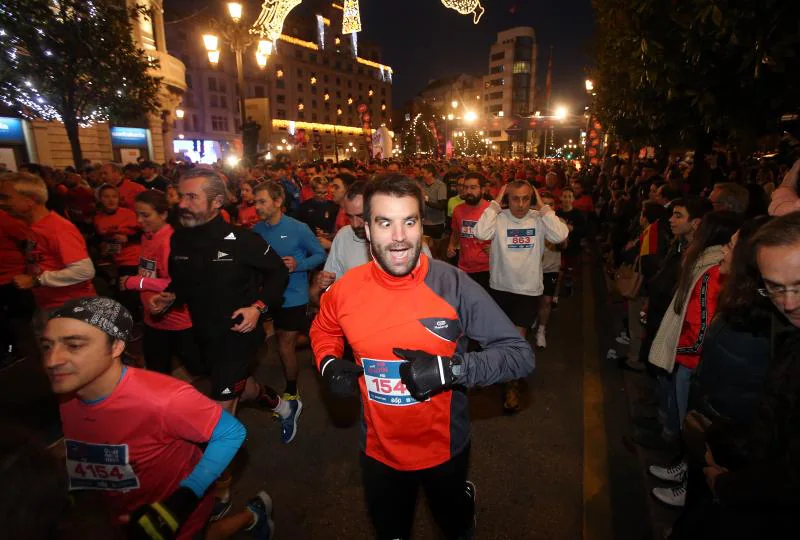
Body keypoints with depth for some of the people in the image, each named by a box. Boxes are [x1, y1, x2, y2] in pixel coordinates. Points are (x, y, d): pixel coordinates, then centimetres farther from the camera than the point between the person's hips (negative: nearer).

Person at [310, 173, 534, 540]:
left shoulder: (454, 286, -24)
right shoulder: (346, 289, -15)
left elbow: (521, 355, -20)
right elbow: (324, 329, 8)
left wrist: (450, 368, -33)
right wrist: (328, 364, -12)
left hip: (446, 447, -1)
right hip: (379, 450, 2)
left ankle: (464, 499, 64)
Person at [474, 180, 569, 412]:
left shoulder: (539, 219, -7)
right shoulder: (499, 218, -10)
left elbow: (560, 235, -22)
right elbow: (481, 233, -28)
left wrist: (543, 207, -16)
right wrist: (495, 203, -20)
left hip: (528, 289, -1)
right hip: (499, 287, 1)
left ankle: (512, 384, 24)